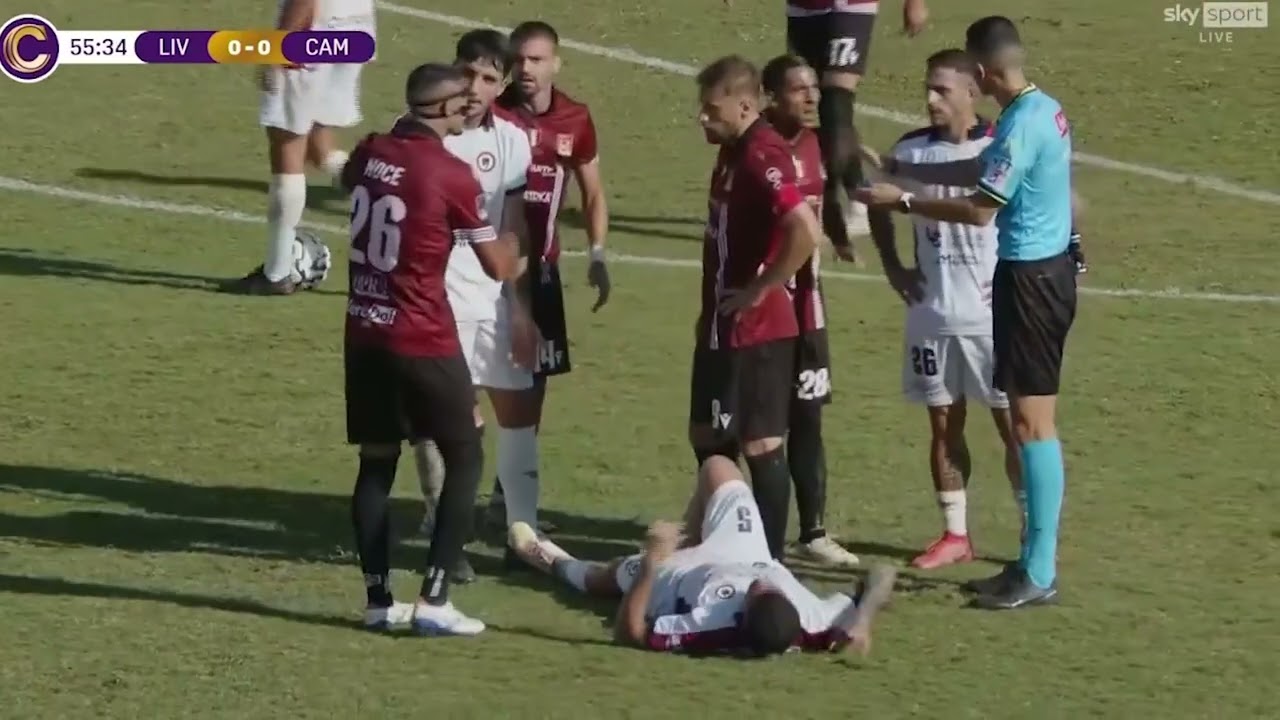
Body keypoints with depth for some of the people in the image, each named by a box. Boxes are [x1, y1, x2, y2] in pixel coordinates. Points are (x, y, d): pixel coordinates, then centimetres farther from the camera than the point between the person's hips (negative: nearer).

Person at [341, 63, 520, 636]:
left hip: (364, 334, 6)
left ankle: (379, 600, 13)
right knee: (465, 459, 6)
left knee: (377, 462, 14)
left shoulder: (370, 155, 2)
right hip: (423, 341, -6)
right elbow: (498, 267, -6)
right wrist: (514, 238, 15)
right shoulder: (451, 175, -15)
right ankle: (433, 600, -1)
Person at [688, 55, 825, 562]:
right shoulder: (733, 151, 11)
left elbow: (806, 231, -32)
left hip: (756, 329, -10)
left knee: (760, 444, -2)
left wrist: (758, 290, -22)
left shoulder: (761, 156, -20)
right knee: (708, 436, 17)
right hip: (722, 326, 10)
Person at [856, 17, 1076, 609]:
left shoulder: (1019, 126, -20)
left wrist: (902, 201, -15)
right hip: (1050, 266, 10)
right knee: (1030, 419, 14)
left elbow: (981, 210, -21)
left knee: (1031, 421, -6)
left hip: (1028, 278, -10)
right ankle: (1033, 561, 19)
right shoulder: (1047, 110, 9)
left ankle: (1039, 574, -4)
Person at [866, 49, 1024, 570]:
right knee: (944, 424, 9)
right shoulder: (911, 150, 2)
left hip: (993, 313, -4)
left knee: (1012, 423, 1)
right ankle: (955, 534, 18)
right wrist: (892, 265, 7)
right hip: (932, 313, 4)